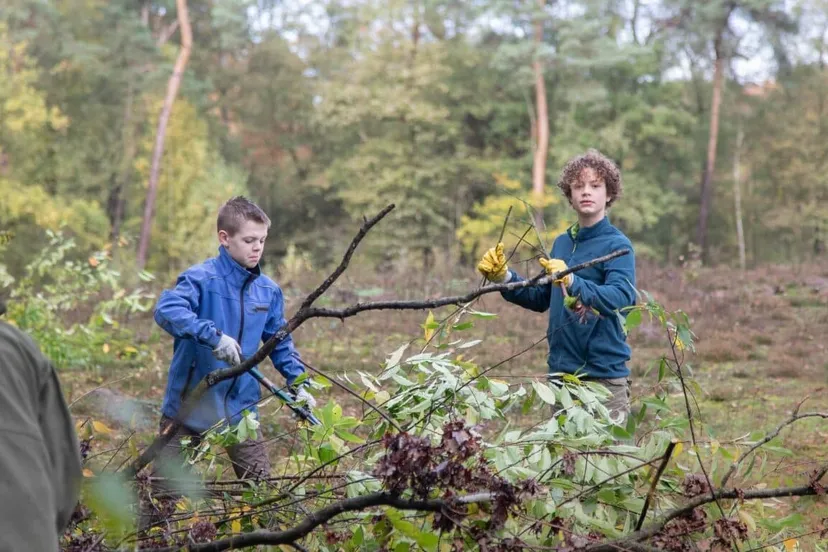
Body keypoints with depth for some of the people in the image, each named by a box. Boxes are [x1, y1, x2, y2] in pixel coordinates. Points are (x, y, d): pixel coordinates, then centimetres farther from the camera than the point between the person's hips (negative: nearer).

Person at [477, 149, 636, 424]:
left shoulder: (618, 246, -9)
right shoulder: (562, 242, 11)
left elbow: (622, 298, -26)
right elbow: (541, 298, 20)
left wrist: (573, 283, -40)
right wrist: (503, 277, 6)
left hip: (604, 375, -7)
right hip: (561, 370, 7)